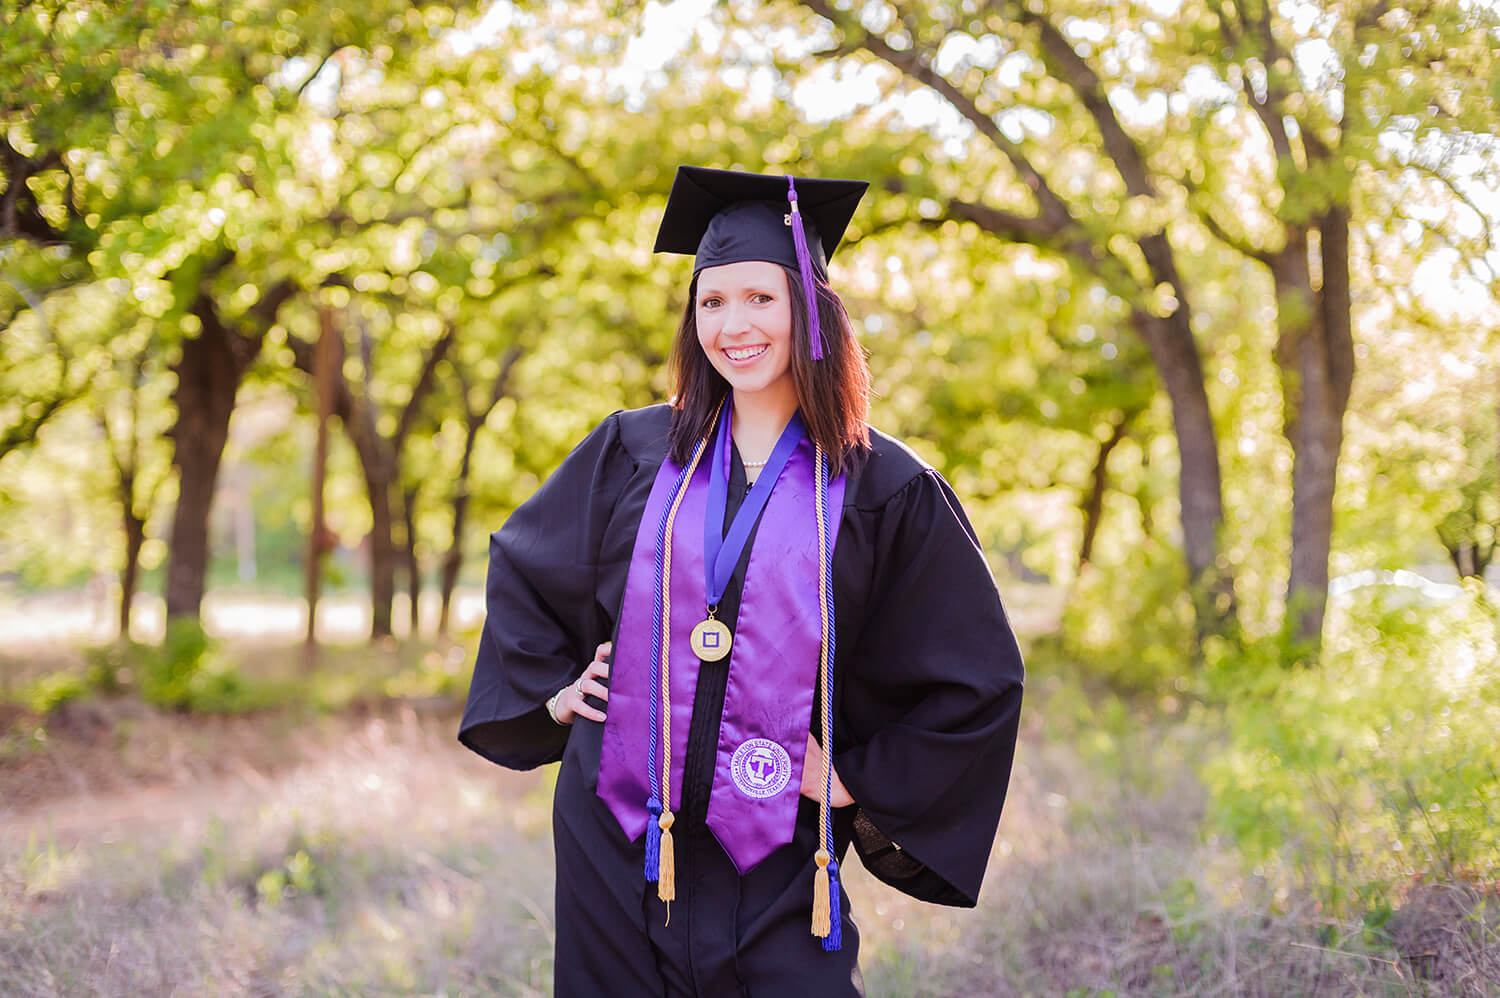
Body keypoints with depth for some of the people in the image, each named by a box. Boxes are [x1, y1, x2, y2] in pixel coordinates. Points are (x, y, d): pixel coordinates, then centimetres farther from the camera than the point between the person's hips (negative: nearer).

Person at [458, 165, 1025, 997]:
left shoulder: (886, 492, -4)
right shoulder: (634, 453, 4)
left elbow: (979, 683, 1)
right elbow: (519, 563, 21)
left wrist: (861, 782, -1)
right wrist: (551, 690, 12)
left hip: (770, 867, -2)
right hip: (612, 846, 2)